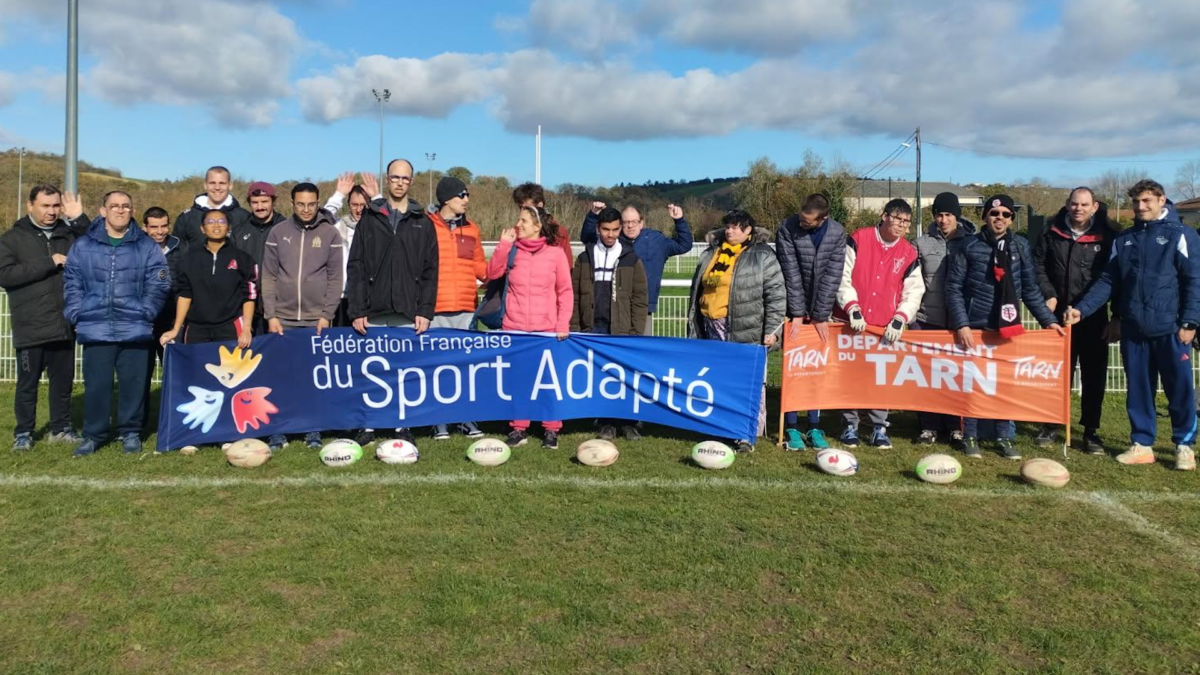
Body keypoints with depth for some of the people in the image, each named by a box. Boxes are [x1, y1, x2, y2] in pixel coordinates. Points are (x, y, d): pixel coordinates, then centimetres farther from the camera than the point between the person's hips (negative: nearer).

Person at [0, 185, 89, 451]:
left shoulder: (69, 234, 11)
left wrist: (80, 218, -8)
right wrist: (48, 263, -17)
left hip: (64, 326, 3)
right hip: (31, 328, -3)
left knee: (63, 380, 11)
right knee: (27, 383, 6)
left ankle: (60, 428, 23)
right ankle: (23, 433, 18)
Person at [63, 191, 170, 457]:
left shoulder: (147, 246, 6)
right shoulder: (83, 245, 9)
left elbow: (159, 284, 1)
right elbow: (71, 283, 8)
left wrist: (145, 312, -8)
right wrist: (76, 314, -2)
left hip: (135, 329, 0)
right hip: (95, 329, 1)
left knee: (133, 382, 5)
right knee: (96, 383, 5)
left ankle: (130, 432, 18)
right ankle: (93, 434, 17)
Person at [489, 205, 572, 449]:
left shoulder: (555, 252, 1)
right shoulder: (512, 250, 8)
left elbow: (565, 291, 1)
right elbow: (492, 273, -4)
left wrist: (563, 324, -6)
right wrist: (503, 244, -9)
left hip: (547, 328, -2)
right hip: (514, 327, 2)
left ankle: (551, 429, 12)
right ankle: (519, 428, 16)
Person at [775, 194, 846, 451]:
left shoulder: (837, 233, -6)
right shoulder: (787, 229, -12)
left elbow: (832, 276, -9)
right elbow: (791, 274, -13)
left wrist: (820, 316, -11)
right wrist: (797, 313, -14)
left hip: (821, 313, 2)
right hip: (795, 311, -2)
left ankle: (814, 427, 11)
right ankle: (792, 428, 5)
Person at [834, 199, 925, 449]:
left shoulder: (909, 253, 7)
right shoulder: (858, 240, -2)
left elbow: (914, 291, 6)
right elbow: (843, 277, -6)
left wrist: (900, 318, -9)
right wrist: (852, 308, -16)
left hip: (887, 327, 2)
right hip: (854, 323, -2)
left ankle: (879, 427, 13)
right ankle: (850, 426, 14)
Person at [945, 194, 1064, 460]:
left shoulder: (1020, 246, 6)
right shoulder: (969, 246, -2)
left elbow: (1030, 289, 11)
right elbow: (954, 288, -4)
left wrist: (1048, 319, 5)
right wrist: (961, 324, -13)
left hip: (1008, 327, 2)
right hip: (974, 327, -2)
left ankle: (1006, 437, 19)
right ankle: (970, 437, 18)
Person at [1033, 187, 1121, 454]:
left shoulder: (1107, 237, -2)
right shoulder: (1052, 235, 3)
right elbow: (1037, 266, 6)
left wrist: (1118, 315, -5)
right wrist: (1048, 294, -8)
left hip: (1094, 317, -1)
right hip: (1059, 314, 1)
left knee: (1094, 375, 3)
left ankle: (1091, 431, 14)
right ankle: (1050, 425, 21)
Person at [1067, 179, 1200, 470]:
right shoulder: (1123, 240, 12)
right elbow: (1108, 281, 9)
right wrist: (1082, 309, -4)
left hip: (1170, 328, -4)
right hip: (1134, 330, 4)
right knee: (1138, 390, 9)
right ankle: (1142, 444, 18)